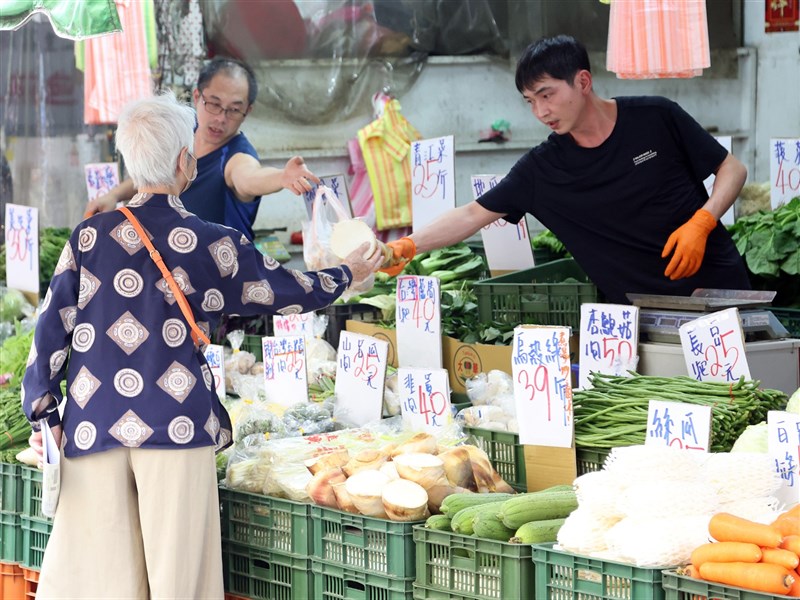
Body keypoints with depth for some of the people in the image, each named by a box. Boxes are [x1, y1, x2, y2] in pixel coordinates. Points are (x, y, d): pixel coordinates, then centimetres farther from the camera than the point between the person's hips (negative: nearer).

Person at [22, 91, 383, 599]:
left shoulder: (89, 237, 5)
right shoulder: (211, 244, 0)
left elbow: (52, 327, 4)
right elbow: (285, 292, 12)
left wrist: (45, 413, 12)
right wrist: (348, 275, 30)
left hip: (92, 425, 2)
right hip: (174, 423, -2)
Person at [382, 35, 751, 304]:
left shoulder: (657, 118, -5)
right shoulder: (541, 168, -2)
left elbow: (731, 168, 3)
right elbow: (472, 215, -1)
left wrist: (700, 223, -14)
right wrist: (408, 247, -14)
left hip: (717, 285, -1)